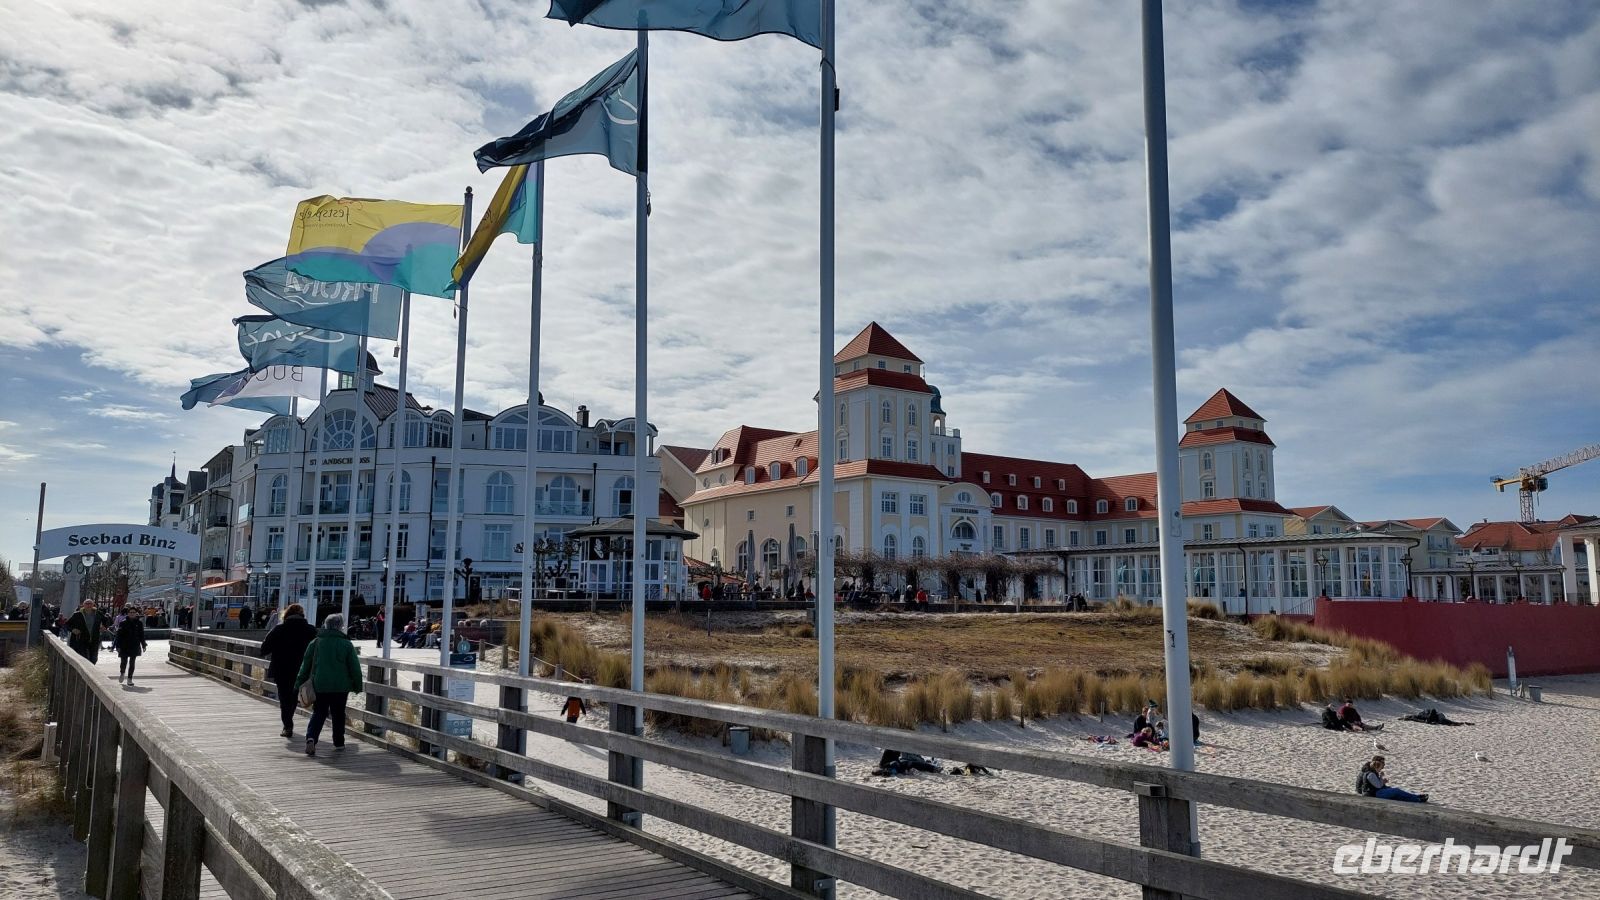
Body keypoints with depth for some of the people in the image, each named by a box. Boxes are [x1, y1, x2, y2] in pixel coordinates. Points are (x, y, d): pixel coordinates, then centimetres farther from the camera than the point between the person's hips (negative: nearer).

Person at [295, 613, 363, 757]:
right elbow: (355, 668, -2)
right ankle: (339, 742, 18)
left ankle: (311, 738, -16)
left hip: (319, 686, 1)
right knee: (338, 714, 12)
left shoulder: (315, 643, 2)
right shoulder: (347, 644, -4)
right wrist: (357, 685, 8)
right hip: (341, 686, -1)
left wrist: (299, 683, 13)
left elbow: (306, 665, 6)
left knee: (318, 713, 7)